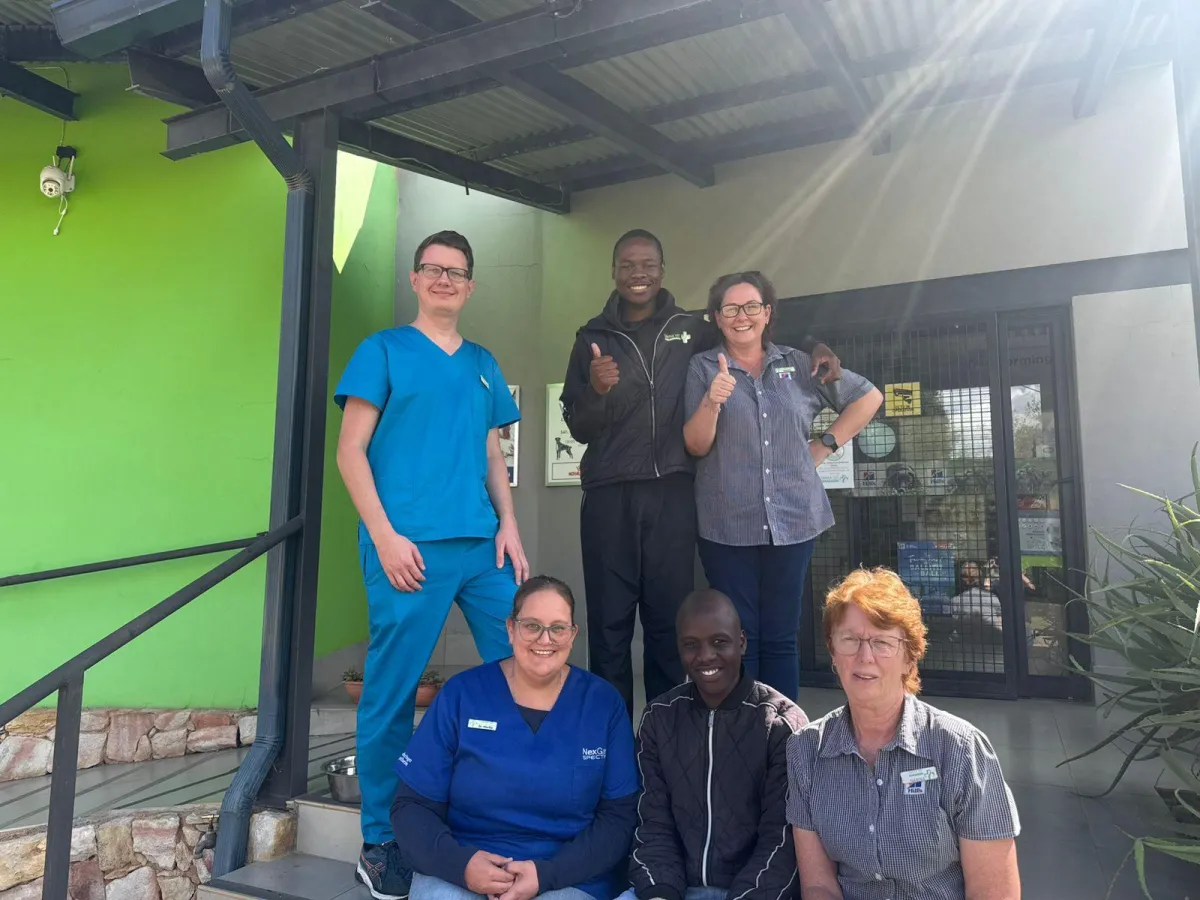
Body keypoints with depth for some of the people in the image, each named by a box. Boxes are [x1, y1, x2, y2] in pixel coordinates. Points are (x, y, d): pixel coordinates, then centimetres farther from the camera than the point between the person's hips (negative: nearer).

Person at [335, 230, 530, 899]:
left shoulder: (484, 364, 18)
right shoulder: (384, 350, 5)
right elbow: (350, 451, -1)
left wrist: (509, 526, 5)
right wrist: (385, 535, -11)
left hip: (484, 545, 5)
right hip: (410, 547, -5)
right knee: (393, 693, 1)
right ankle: (381, 844, 20)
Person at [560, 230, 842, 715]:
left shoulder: (692, 329, 10)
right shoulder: (593, 338, 10)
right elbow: (578, 428, 8)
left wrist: (814, 348, 6)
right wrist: (596, 392, -13)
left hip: (671, 493, 0)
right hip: (608, 496, 0)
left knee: (670, 623, 3)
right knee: (609, 625, 2)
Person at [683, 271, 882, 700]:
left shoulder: (799, 364, 8)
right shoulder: (703, 368, 3)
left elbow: (869, 396, 17)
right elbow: (695, 445, -5)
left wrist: (826, 445, 7)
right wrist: (712, 402, -23)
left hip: (793, 521, 2)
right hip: (728, 526, -1)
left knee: (781, 638, 9)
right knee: (739, 638, 2)